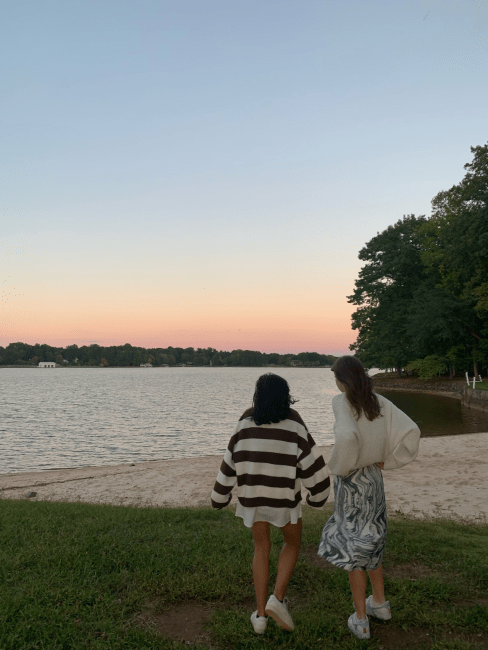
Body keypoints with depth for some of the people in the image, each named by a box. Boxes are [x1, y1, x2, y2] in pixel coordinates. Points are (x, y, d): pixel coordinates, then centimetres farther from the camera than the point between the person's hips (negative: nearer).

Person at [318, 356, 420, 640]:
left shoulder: (341, 402, -20)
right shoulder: (380, 402, -2)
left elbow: (346, 437, -38)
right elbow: (411, 432, -8)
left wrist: (339, 466, -19)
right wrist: (388, 461, 1)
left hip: (351, 482, -6)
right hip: (374, 479, 6)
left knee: (353, 547, 8)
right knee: (369, 541, 26)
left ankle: (361, 620, 20)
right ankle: (380, 602, 40)